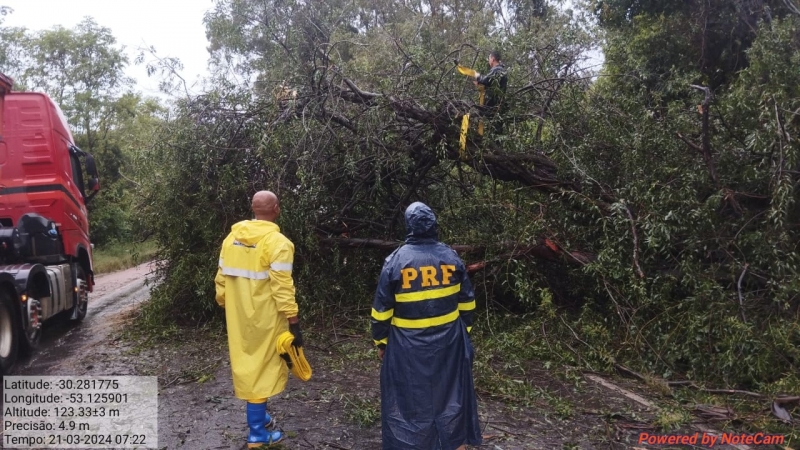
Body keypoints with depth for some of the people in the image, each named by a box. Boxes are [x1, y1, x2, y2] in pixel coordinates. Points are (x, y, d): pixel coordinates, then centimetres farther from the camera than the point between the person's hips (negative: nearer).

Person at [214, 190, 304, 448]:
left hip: (239, 318, 6)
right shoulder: (278, 242, -17)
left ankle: (259, 416, 35)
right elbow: (282, 289, -20)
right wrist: (294, 325, -15)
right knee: (262, 368, 4)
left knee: (247, 364, 18)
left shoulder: (232, 238, 3)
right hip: (264, 319, -6)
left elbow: (221, 280, 7)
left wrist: (226, 307, 19)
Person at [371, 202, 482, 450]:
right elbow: (466, 302, 5)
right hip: (449, 342, 3)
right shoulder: (451, 257, -2)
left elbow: (382, 309, -7)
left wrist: (381, 342, 5)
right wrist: (464, 332, 17)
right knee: (451, 396, 17)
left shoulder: (396, 260, -10)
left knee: (409, 401, 9)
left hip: (407, 346, -3)